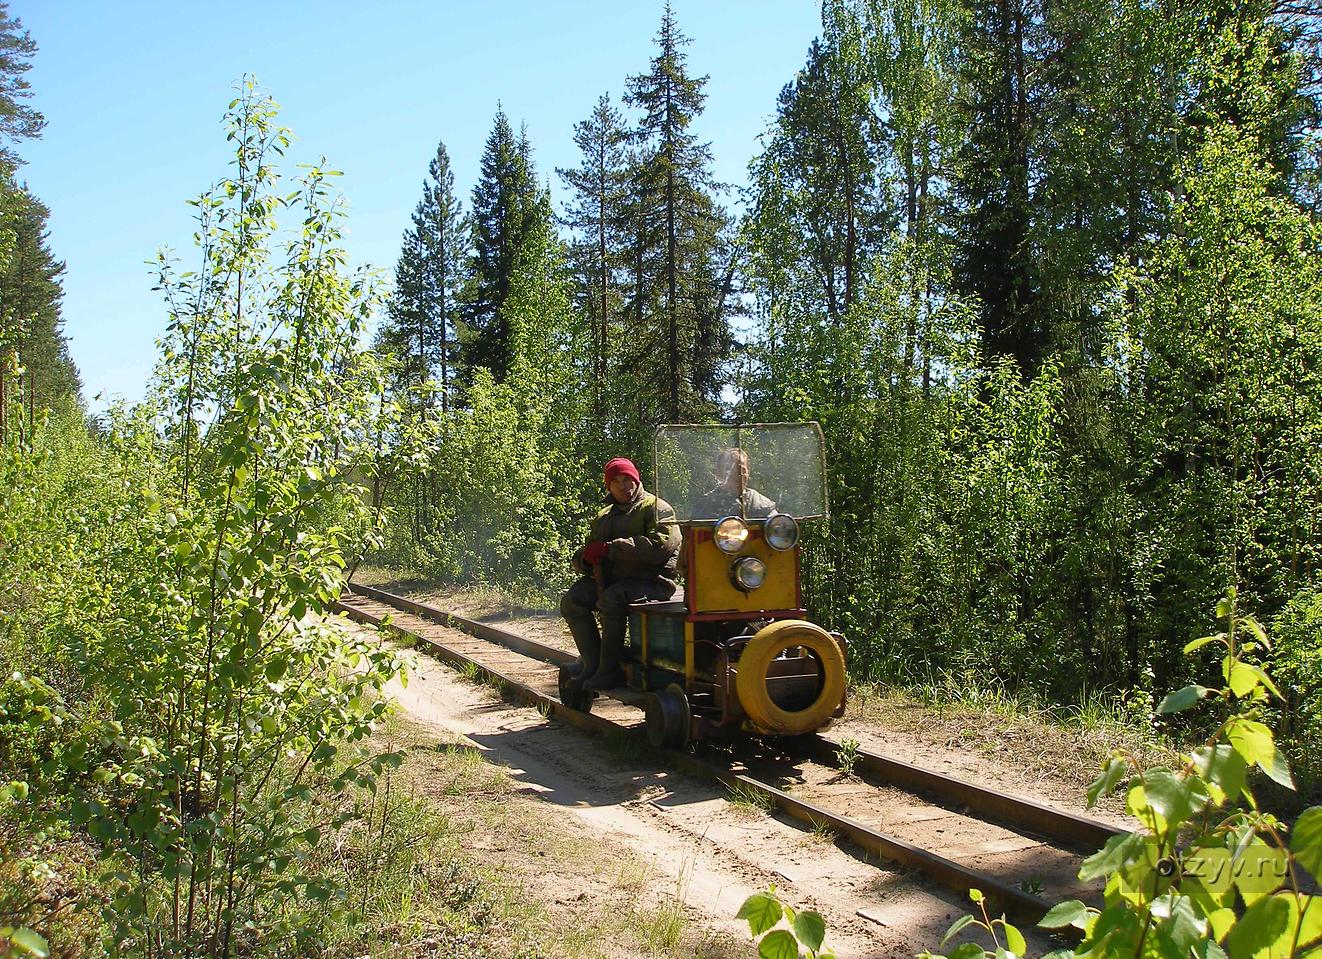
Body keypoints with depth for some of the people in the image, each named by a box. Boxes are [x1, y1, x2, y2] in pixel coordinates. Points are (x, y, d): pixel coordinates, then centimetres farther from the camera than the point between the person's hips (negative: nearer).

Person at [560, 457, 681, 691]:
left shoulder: (656, 508, 1)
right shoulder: (603, 517, 24)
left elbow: (660, 544, -18)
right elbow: (581, 556, 26)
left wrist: (610, 548, -18)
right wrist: (586, 559, -3)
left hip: (650, 581, -7)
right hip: (609, 579, 7)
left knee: (611, 599, -33)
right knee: (572, 600, -14)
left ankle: (609, 671, -24)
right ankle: (592, 662, -10)